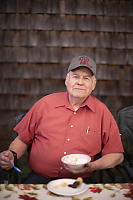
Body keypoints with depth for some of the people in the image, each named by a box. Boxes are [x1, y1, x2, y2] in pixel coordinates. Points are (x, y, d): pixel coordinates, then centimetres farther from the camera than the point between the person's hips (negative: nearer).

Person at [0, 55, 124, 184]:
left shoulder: (102, 112, 1)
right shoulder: (45, 103, 3)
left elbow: (117, 155, 5)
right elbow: (23, 139, 11)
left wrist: (92, 167, -11)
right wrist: (12, 154, -8)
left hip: (80, 182, 2)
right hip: (39, 179, -1)